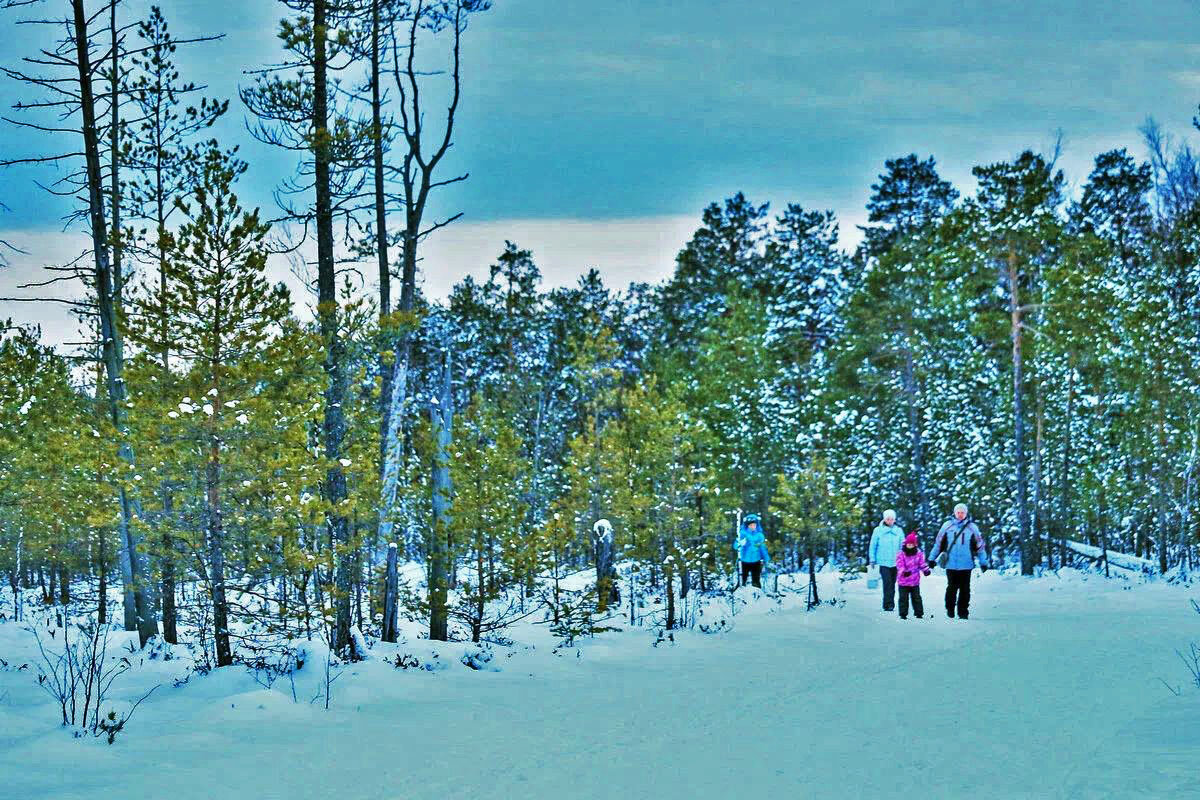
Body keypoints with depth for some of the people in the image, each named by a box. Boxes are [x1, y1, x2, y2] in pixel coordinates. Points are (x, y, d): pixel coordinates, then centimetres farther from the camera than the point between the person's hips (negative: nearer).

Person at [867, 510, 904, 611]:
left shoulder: (899, 531, 8)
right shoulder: (878, 530, 3)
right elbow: (872, 546, 8)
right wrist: (872, 560, 3)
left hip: (895, 562, 3)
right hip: (883, 562, -3)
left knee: (892, 584, 8)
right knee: (887, 583, -15)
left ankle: (889, 605, 18)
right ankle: (888, 604, -16)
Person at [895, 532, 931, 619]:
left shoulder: (919, 553, 2)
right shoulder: (901, 554, -8)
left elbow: (922, 563, 6)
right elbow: (900, 565, -16)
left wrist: (926, 570, -12)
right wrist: (904, 572, -33)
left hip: (915, 581, 2)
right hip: (903, 581, -2)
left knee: (916, 597, 8)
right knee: (903, 598, 2)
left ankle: (919, 613, 15)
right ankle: (903, 613, 9)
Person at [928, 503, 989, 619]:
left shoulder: (972, 527, 4)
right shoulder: (947, 526, 4)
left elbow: (980, 545, 9)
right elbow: (938, 543, 12)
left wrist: (983, 562, 8)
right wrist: (932, 558, 12)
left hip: (966, 565, 0)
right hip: (951, 565, 0)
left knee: (965, 590, 3)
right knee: (952, 588, 1)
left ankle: (963, 612, 12)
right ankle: (950, 609, 16)